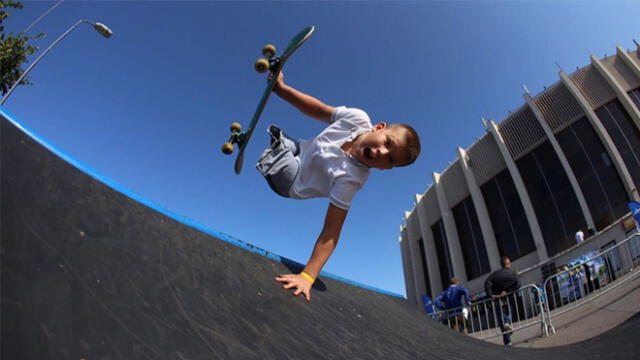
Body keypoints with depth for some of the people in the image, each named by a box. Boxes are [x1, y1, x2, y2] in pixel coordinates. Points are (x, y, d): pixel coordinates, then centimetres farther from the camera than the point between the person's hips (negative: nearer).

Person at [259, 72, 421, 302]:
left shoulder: (350, 179, -39)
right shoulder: (358, 119, -25)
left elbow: (331, 231, -37)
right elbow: (318, 111, -12)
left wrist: (308, 276, -42)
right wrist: (280, 87, -22)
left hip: (291, 182, -5)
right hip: (299, 149, 5)